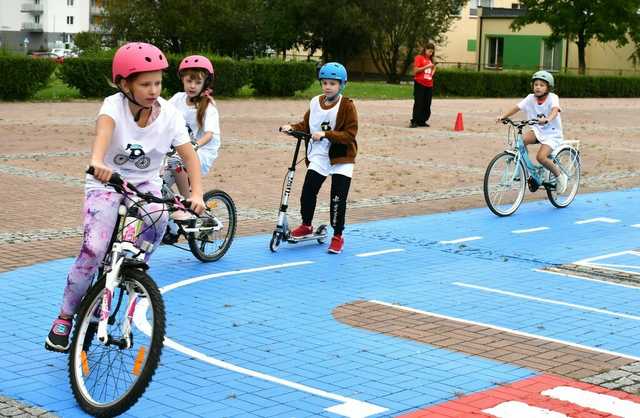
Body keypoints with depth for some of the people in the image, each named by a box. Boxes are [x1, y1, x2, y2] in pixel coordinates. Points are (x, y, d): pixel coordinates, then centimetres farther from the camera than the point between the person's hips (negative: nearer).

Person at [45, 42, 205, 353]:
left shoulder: (169, 114, -11)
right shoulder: (114, 105, -20)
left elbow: (189, 156, -12)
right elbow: (104, 128, -42)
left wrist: (197, 193, -28)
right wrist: (97, 161, -63)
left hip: (146, 182, 3)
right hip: (106, 181, -2)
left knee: (157, 216, -32)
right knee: (94, 249, -19)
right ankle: (66, 315, 2)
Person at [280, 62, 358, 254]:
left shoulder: (347, 106, -12)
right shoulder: (315, 103, 2)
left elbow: (350, 134, -18)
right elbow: (306, 125, 11)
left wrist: (326, 134, -28)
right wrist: (292, 127, -8)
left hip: (341, 159, -4)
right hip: (319, 157, 4)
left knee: (338, 199, -2)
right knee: (307, 193, -1)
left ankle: (337, 236, 13)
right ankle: (306, 225, 24)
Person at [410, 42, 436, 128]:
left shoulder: (430, 59, 17)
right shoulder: (419, 58, -3)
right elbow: (415, 70, -11)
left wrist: (433, 71, 13)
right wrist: (426, 66, -17)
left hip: (429, 85, 7)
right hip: (420, 84, -7)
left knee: (427, 105, 5)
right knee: (418, 103, -8)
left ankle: (422, 121, 13)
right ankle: (414, 121, -5)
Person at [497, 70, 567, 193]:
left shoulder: (552, 98, -15)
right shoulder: (531, 98, -1)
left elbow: (555, 110, -34)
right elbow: (517, 108, -8)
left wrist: (547, 119, -56)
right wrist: (503, 116, -24)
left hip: (552, 133, -5)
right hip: (537, 130, 5)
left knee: (541, 157, -25)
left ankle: (560, 176, -1)